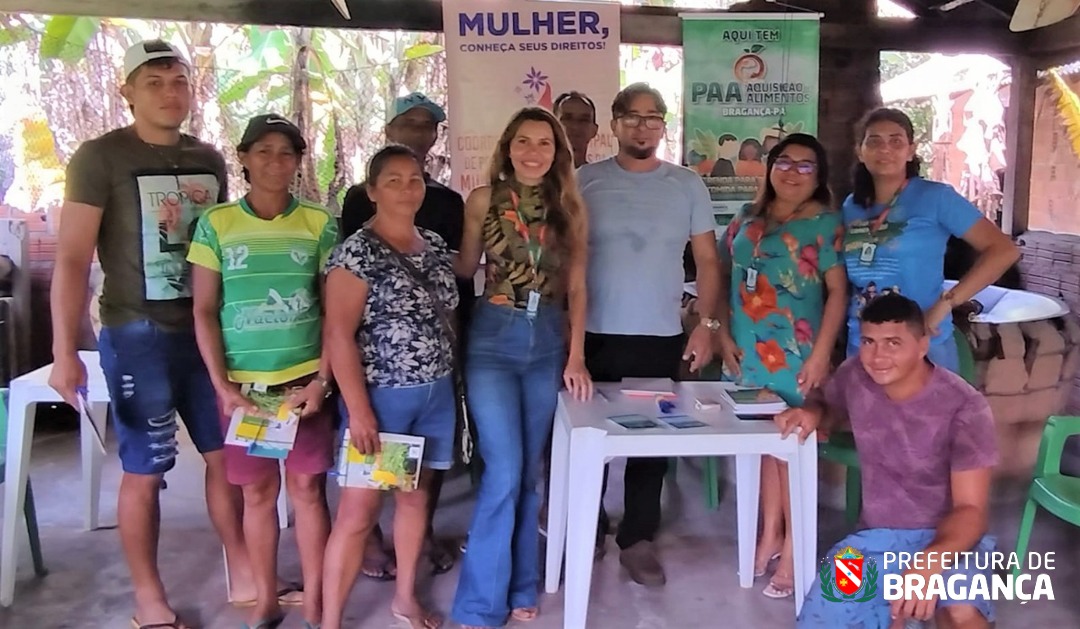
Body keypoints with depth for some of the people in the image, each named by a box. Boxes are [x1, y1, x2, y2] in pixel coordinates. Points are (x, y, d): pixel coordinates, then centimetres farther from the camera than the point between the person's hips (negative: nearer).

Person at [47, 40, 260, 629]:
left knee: (229, 454, 11)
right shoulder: (100, 157, -7)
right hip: (138, 335, -5)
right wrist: (64, 353, -18)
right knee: (144, 470, 4)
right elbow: (72, 259, -11)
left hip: (209, 329, 5)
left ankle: (243, 572, 27)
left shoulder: (209, 159, 9)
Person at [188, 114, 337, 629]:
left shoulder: (320, 224, 1)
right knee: (257, 492, 10)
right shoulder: (215, 224, 1)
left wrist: (323, 379, -8)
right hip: (243, 383, 1)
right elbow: (204, 312, 0)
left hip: (304, 380, 0)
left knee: (307, 488, 4)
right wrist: (222, 385, -7)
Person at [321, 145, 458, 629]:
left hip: (435, 394, 6)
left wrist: (451, 381, 11)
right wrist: (359, 410, -19)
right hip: (382, 396, -6)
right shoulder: (357, 251, -12)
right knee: (359, 510, -2)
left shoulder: (434, 245, 7)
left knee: (415, 495, 17)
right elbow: (339, 335, -16)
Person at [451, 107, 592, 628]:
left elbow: (576, 287, 5)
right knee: (504, 472, -7)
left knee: (529, 472, 11)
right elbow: (463, 271, 6)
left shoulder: (570, 207, 5)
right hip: (494, 338, -3)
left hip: (549, 341, 3)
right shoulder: (483, 201, -1)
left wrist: (576, 357, 0)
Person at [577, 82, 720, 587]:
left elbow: (706, 260, 6)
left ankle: (637, 538, 22)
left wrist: (706, 324, -3)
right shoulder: (585, 182, 1)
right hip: (595, 335, 0)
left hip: (662, 337, 1)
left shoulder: (687, 185, 4)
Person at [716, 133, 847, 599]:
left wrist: (820, 354, -13)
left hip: (795, 353, -4)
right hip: (748, 351, 5)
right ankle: (770, 533, 28)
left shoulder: (825, 222, -2)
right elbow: (724, 277, 12)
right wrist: (723, 335, 3)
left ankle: (793, 550, 12)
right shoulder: (747, 220, 11)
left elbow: (838, 290, -7)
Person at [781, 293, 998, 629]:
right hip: (876, 537, 4)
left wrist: (930, 561, -42)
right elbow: (826, 399, 18)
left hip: (946, 538, -4)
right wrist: (812, 412, -9)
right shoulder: (854, 376, -7)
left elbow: (971, 508, -21)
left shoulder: (964, 407, -19)